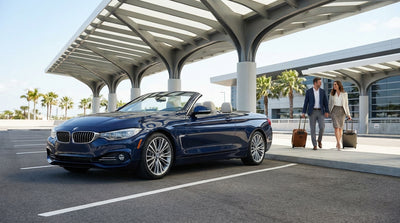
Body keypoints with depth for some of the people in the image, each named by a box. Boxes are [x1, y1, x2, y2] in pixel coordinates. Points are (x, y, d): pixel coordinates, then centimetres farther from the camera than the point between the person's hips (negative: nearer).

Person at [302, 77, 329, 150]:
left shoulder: (322, 91, 8)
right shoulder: (308, 91, 1)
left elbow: (325, 102, 7)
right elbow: (306, 102, 1)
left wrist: (327, 112, -4)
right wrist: (303, 113, -6)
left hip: (320, 112, 2)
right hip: (312, 112, -2)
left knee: (322, 127, -13)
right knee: (312, 129, -4)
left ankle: (319, 140, 14)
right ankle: (314, 145, 4)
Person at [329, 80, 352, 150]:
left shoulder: (344, 94, 3)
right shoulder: (332, 93, 4)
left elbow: (346, 104, 5)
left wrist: (348, 114, -1)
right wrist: (330, 113, 12)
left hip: (341, 111, 1)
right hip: (334, 110, -1)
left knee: (340, 128, 7)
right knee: (336, 127, -16)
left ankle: (338, 143, 24)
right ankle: (339, 144, -20)